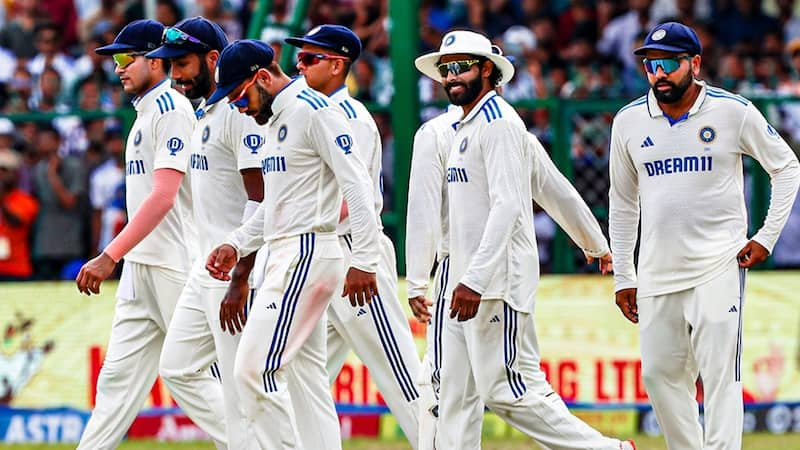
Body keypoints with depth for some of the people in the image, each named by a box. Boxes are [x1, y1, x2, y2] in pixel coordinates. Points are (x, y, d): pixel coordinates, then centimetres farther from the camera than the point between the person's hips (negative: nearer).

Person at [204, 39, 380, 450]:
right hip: (286, 257, 10)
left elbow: (357, 185, -17)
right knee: (305, 375, 7)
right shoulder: (275, 119, 19)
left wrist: (363, 260, -23)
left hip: (308, 254, -10)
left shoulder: (313, 109, -11)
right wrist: (235, 245, 16)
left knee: (254, 369, -13)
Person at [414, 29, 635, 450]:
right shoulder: (464, 127, 19)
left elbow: (507, 206, -20)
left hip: (498, 281, -10)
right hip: (467, 280, 10)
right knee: (453, 390, 6)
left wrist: (475, 280, -26)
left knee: (507, 390, -12)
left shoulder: (498, 123, -11)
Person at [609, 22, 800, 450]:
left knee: (720, 375, -11)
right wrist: (623, 277, 12)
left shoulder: (734, 111, -5)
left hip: (719, 266, -4)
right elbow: (623, 202, 14)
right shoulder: (629, 121, 4)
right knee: (659, 375, 5)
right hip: (658, 271, 4)